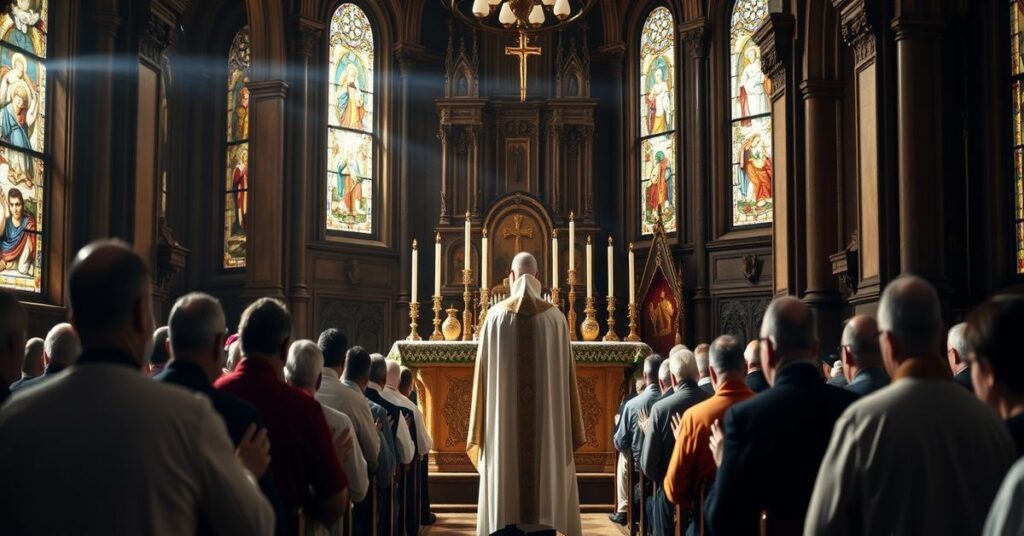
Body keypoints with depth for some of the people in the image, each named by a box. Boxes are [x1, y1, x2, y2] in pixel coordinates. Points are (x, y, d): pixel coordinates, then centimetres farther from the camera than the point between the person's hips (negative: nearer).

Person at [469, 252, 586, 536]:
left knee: (505, 489, 4)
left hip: (504, 421, 0)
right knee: (549, 484, 5)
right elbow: (566, 374, 1)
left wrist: (480, 429, 7)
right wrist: (572, 429, 7)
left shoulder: (495, 316, 0)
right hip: (549, 421, 0)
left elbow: (484, 372, 0)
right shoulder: (556, 317, 0)